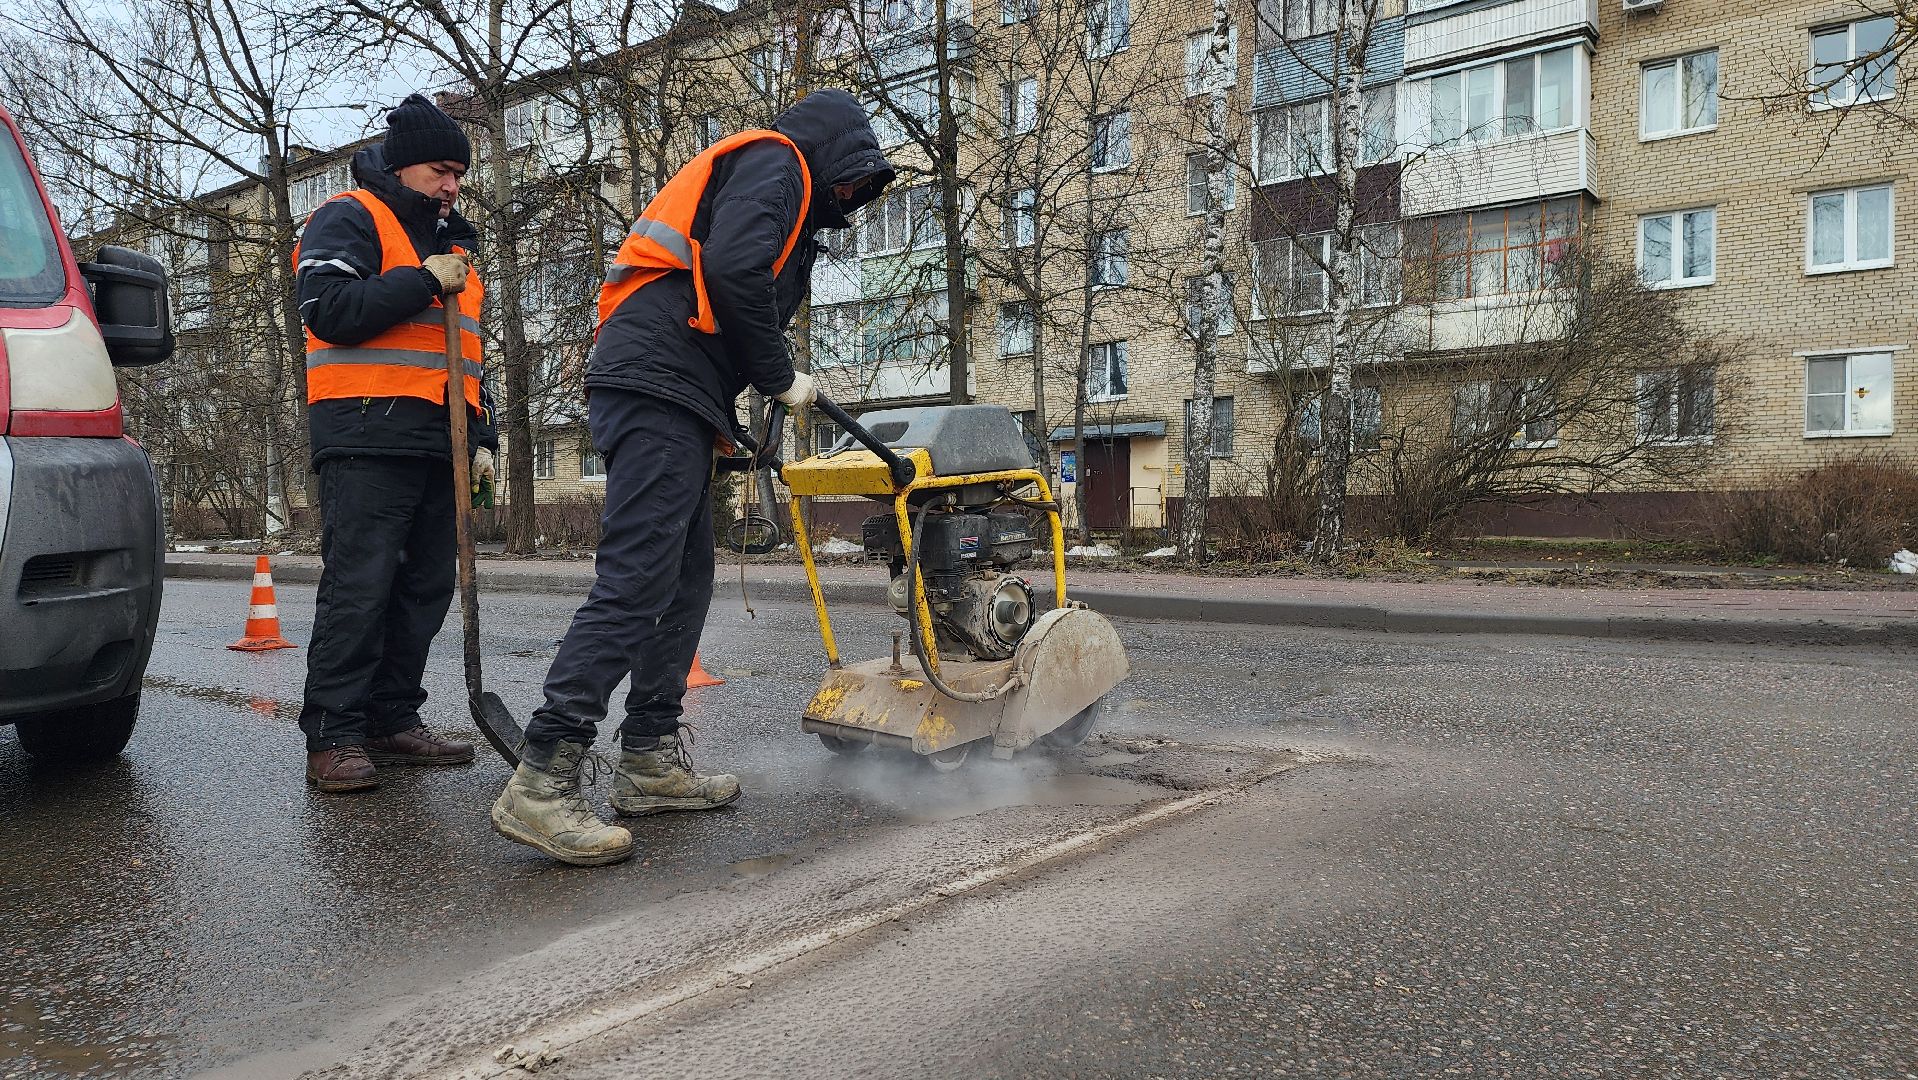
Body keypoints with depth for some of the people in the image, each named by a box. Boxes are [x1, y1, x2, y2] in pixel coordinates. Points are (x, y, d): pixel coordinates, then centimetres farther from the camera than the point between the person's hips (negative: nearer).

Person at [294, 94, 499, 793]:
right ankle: (332, 737, -6)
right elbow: (328, 309, -14)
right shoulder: (349, 219, 3)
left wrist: (482, 435, 18)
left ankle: (393, 721, 14)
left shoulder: (451, 244, 27)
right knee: (357, 588, -11)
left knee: (425, 589, 6)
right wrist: (423, 281, -13)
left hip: (438, 441, 8)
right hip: (367, 435, -8)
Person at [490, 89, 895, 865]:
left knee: (686, 581, 11)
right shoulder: (775, 162, 2)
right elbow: (733, 268, -16)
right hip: (658, 387, -11)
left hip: (670, 405, 11)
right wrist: (779, 377, -6)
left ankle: (651, 759, 16)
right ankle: (540, 784, -17)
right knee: (635, 583, -16)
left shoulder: (786, 204, 32)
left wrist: (724, 421, 16)